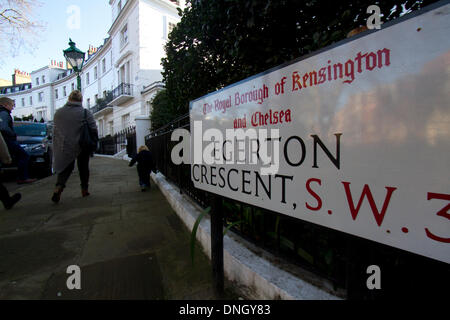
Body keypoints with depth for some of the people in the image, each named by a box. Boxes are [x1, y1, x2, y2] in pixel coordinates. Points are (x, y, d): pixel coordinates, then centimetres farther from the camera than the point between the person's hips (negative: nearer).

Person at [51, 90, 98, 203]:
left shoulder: (58, 112, 4)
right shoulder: (85, 113, -9)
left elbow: (55, 130, 10)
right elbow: (93, 129, -10)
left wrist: (58, 145, 19)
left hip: (64, 147, 3)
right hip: (82, 146, -2)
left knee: (66, 167, 13)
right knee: (83, 167, 12)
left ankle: (58, 187, -9)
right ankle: (84, 189, 21)